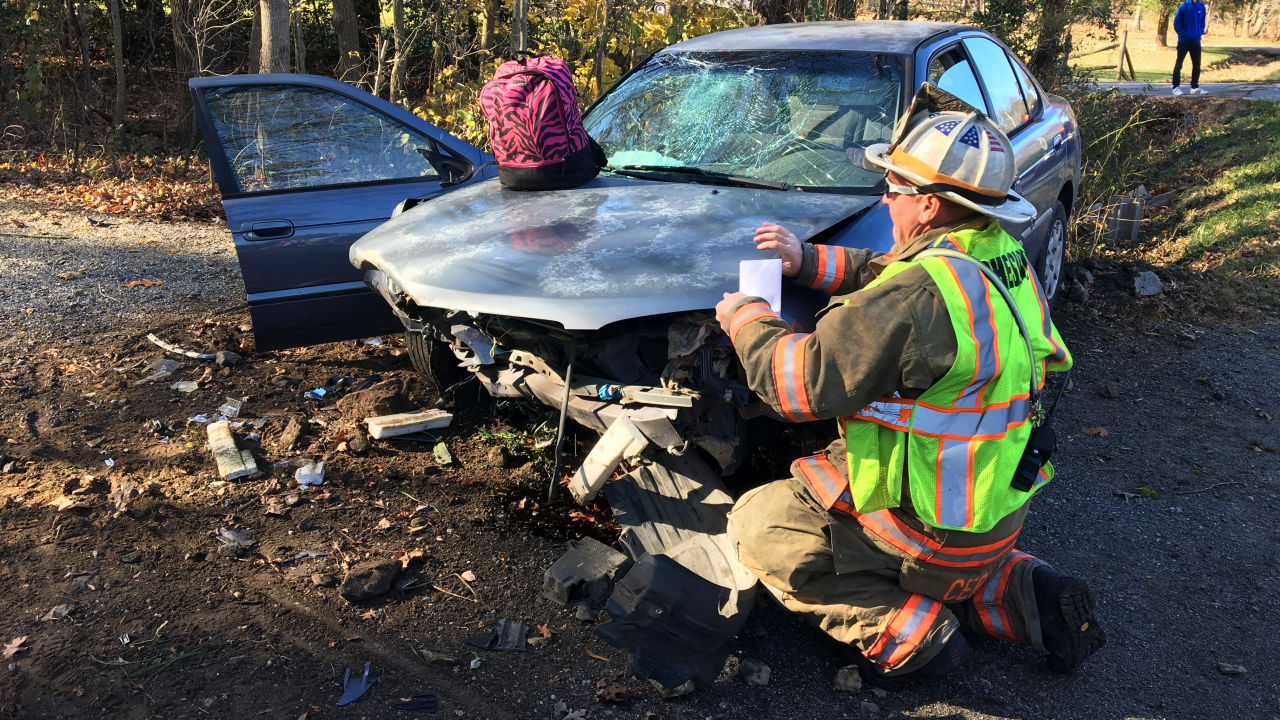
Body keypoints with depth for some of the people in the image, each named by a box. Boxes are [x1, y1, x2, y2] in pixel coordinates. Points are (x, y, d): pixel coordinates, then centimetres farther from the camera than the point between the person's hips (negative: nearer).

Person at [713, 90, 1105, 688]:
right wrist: (807, 261, 9)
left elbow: (805, 384, -24)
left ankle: (902, 630, -3)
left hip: (934, 531, -9)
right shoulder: (1005, 259, -1)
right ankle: (1021, 593, 15)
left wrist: (746, 320, -8)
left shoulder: (920, 296, -31)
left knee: (755, 526, 2)